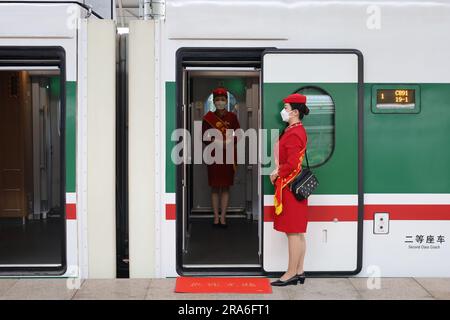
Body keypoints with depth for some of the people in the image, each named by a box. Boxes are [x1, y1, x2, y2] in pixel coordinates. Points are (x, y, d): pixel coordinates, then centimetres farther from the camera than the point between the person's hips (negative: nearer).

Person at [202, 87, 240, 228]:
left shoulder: (232, 117, 5)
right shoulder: (208, 118, 3)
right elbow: (204, 137, 2)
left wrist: (229, 142, -16)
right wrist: (215, 141, -16)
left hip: (229, 155, 1)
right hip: (214, 155, 0)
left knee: (226, 186, 3)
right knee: (215, 187, 2)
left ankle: (223, 216, 8)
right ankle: (216, 217, 9)